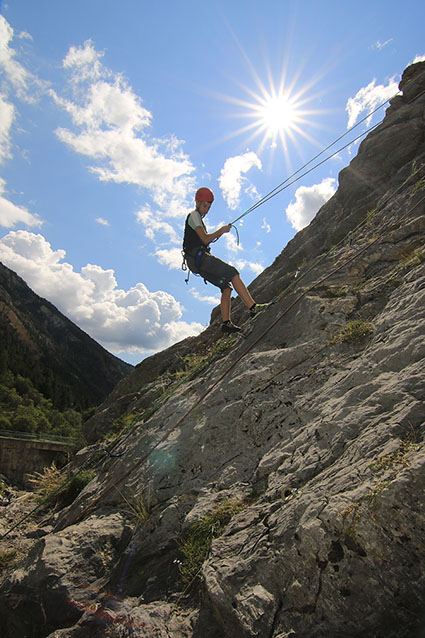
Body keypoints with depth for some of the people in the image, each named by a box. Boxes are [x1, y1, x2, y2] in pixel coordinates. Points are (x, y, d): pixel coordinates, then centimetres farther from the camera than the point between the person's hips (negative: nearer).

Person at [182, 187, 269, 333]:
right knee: (232, 272, -20)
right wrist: (221, 230, -1)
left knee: (226, 287, 2)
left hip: (199, 261, 10)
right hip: (198, 257, -10)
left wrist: (221, 231, 19)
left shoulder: (198, 218, 29)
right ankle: (253, 307, -26)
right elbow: (205, 239, -13)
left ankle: (226, 323, -2)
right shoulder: (194, 215, -3)